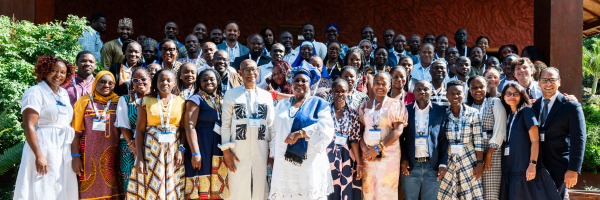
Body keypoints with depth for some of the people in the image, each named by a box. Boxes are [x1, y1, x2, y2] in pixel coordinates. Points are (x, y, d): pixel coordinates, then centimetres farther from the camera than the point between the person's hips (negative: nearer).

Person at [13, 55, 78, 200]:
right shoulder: (35, 93, -7)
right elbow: (28, 127, -15)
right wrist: (39, 156, -23)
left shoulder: (64, 94, 14)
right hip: (45, 151, -7)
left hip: (65, 153, 7)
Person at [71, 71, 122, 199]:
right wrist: (75, 156, -6)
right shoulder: (85, 101, 5)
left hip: (112, 156, 1)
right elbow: (76, 131, 1)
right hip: (89, 155, -1)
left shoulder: (118, 103, 8)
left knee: (111, 189, 1)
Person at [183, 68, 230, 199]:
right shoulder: (196, 99, -1)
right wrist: (195, 153, -19)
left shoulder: (222, 101, 16)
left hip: (219, 151, 6)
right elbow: (190, 126, -11)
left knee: (217, 189, 5)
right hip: (203, 148, -6)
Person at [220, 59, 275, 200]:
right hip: (238, 150, -2)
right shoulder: (231, 94, 6)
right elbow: (225, 124, 2)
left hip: (261, 150, 2)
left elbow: (271, 125, 12)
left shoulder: (266, 96, 13)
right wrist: (226, 151, -6)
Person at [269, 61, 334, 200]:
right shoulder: (282, 105, 17)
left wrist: (299, 133, -19)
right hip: (284, 162, 4)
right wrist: (273, 157, 14)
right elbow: (275, 132, 19)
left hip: (310, 164, -3)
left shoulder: (319, 104, 4)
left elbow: (326, 127, -12)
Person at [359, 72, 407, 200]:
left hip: (388, 155, -2)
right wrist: (365, 150, -10)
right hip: (367, 156, 3)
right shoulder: (364, 106, 13)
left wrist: (378, 149, -13)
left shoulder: (395, 105, 4)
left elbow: (398, 131, -7)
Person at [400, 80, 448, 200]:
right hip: (410, 166, 0)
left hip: (433, 167, 0)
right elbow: (400, 137, 5)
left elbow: (443, 139, 4)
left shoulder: (440, 111, 5)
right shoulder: (405, 110, 5)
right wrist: (403, 159, -6)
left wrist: (443, 164, -4)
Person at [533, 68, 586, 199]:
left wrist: (573, 169, -16)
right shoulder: (534, 106, 10)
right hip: (536, 167, 4)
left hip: (559, 167, -4)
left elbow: (578, 140, -10)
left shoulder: (571, 106, -5)